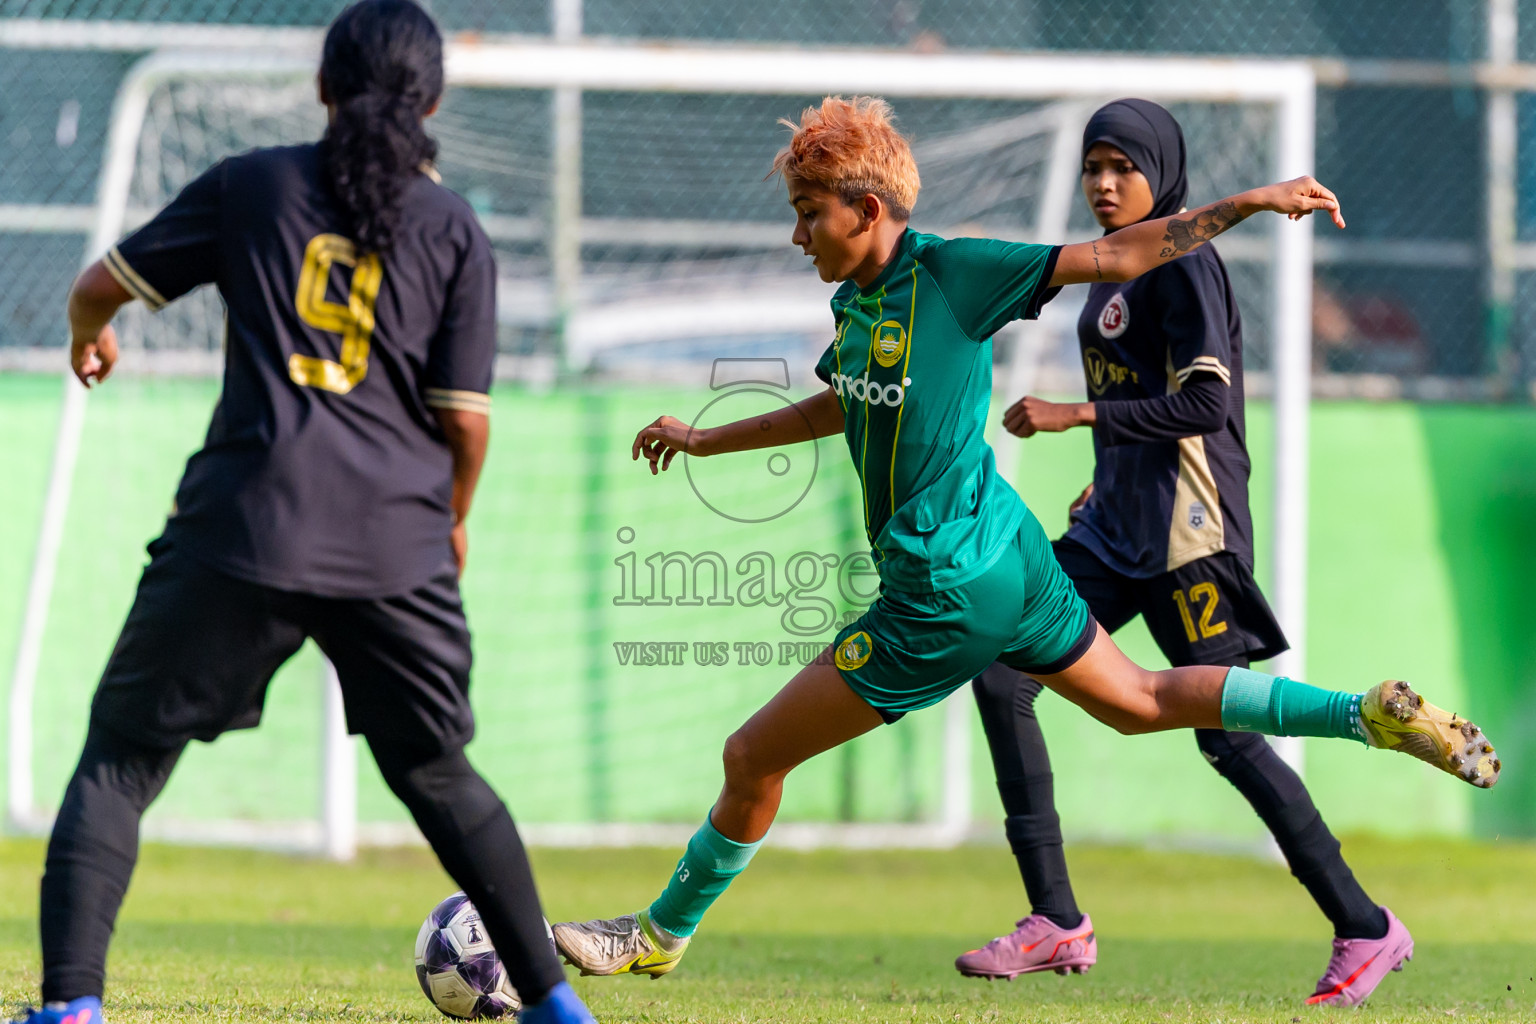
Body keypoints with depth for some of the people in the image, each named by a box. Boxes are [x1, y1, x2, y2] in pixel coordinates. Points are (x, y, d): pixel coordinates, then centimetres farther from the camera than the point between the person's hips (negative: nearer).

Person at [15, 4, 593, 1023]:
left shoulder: (252, 185, 6)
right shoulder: (457, 232, 7)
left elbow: (101, 285, 14)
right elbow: (467, 416, 5)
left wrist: (90, 337, 38)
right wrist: (453, 520, 24)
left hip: (244, 529, -2)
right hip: (397, 543, 2)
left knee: (122, 757, 5)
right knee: (437, 774, 20)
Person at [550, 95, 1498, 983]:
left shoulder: (949, 273, -18)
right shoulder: (857, 303, 7)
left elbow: (1114, 256, -14)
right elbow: (838, 407, 27)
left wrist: (1247, 204, -19)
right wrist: (707, 440, 29)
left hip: (949, 594, -9)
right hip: (1010, 560, 9)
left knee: (753, 757, -1)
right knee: (1140, 701, 22)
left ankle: (663, 933, 15)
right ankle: (1374, 715, 20)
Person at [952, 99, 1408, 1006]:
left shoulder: (1184, 264, -13)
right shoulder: (1113, 267, 15)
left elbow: (1203, 402, -21)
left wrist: (1077, 415, -22)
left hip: (1186, 535, -9)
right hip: (1118, 529, 9)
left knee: (1226, 733, -8)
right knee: (1002, 677, -2)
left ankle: (1365, 928, 3)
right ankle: (1056, 922, 1)